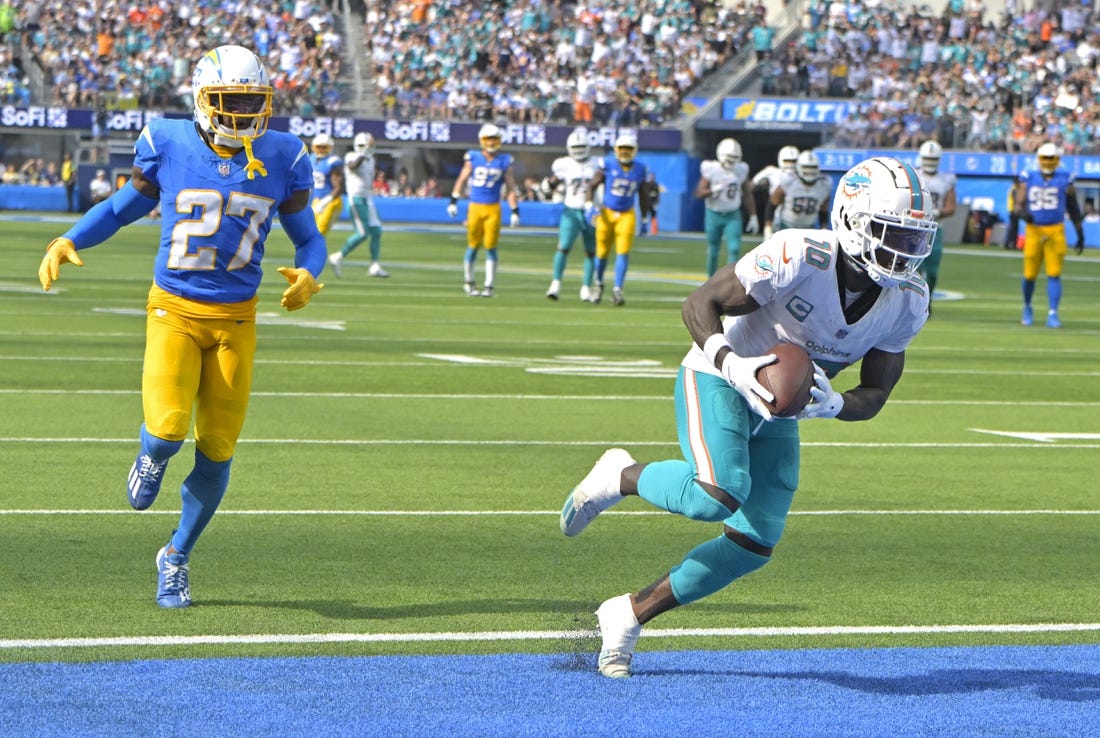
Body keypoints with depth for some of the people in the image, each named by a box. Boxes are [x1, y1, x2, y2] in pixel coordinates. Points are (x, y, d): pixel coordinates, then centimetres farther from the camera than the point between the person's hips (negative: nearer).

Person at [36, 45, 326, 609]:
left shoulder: (281, 159, -3)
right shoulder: (168, 146, -6)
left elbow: (307, 238, 6)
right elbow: (127, 205, 10)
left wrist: (308, 274, -16)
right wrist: (66, 242, -3)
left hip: (236, 318, 2)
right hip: (174, 310, -2)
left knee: (217, 450, 3)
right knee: (167, 429, -21)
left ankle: (177, 556, 26)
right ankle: (152, 457, 19)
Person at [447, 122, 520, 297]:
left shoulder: (504, 161, 5)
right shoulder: (473, 158, 3)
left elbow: (511, 188, 7)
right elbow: (461, 180, 9)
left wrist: (515, 211, 2)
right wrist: (453, 201, 2)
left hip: (493, 209, 0)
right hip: (475, 207, 0)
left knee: (491, 247, -3)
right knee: (473, 246, 5)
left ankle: (489, 286, 3)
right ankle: (469, 282, 21)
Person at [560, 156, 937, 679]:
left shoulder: (907, 302, -10)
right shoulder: (799, 257, -28)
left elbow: (875, 394, -2)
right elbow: (699, 305, -20)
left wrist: (832, 404, -25)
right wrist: (734, 365, -36)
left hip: (777, 410, 6)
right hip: (717, 380, -6)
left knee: (753, 546, -3)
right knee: (720, 494, -31)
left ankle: (629, 615, 13)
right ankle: (619, 477, -1)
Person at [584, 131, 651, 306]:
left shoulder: (639, 170, 1)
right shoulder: (608, 165, -8)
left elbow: (643, 195, 13)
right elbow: (592, 186, -5)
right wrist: (589, 206, -20)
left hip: (626, 215, 1)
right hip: (607, 213, -1)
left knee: (623, 252, -11)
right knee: (602, 253, 6)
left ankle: (617, 290, -9)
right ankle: (599, 284, 31)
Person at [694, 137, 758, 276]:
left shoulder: (741, 170, -2)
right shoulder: (711, 169, -11)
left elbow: (747, 195, 7)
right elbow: (699, 193, -11)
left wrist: (753, 216, 7)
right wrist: (713, 190, -31)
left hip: (733, 216, 1)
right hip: (714, 215, -1)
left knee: (734, 248, -14)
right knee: (713, 251, 7)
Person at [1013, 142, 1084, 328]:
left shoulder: (1064, 179, 2)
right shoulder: (1028, 178, 2)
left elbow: (1073, 208, 10)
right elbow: (1019, 204, -2)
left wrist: (1080, 234, 11)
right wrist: (1023, 214, -26)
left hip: (1055, 231, 0)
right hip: (1033, 230, 0)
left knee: (1054, 275, -7)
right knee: (1030, 274, 6)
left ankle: (1052, 314, -5)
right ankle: (1027, 307, 31)